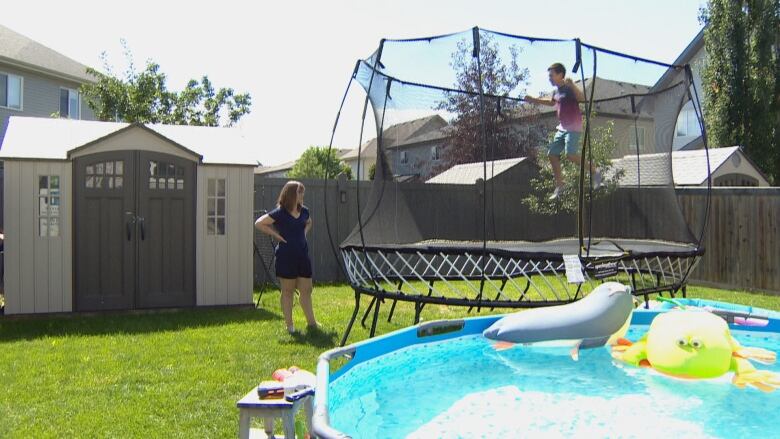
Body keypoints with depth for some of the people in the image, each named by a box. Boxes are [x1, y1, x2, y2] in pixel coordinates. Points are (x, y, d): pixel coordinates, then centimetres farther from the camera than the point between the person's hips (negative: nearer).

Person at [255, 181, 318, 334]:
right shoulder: (280, 212, -11)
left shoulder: (304, 211, 6)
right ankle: (289, 324, 15)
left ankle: (311, 322, 21)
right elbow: (259, 224, -12)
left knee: (306, 290, 10)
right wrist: (276, 234, -12)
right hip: (286, 256, -5)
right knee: (288, 291, 6)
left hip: (303, 254, 5)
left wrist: (304, 233, 11)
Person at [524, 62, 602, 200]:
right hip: (562, 128, 9)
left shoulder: (569, 88, -12)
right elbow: (552, 102, 34)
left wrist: (572, 85, -40)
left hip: (573, 127, -9)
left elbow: (582, 98, -27)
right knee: (552, 154, 4)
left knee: (570, 154, -22)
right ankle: (559, 186, 10)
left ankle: (595, 172, -3)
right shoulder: (556, 91, 13)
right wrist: (534, 100, 32)